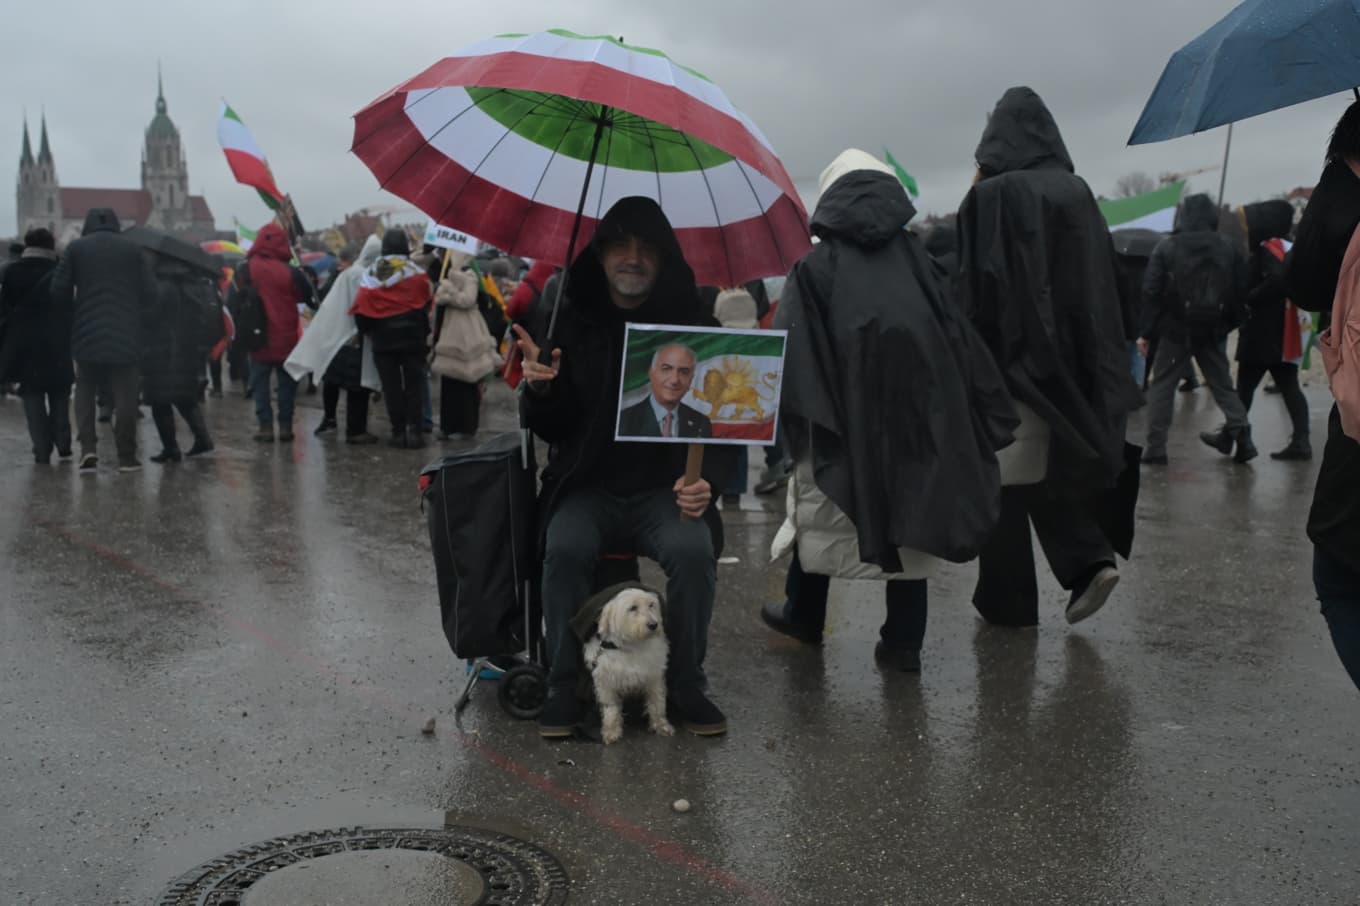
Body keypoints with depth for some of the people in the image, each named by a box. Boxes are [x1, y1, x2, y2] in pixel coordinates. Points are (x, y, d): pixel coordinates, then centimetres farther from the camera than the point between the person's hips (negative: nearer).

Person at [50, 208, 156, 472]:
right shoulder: (133, 250, 4)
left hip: (87, 333, 0)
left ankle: (88, 446, -1)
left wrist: (75, 308, 18)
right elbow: (149, 292, -1)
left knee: (85, 390, 14)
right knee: (125, 395, 5)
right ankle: (126, 456, 5)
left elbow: (59, 291, -2)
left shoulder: (76, 248, 2)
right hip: (126, 335, 0)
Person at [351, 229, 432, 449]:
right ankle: (413, 429, -3)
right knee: (413, 383, 5)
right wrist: (425, 330, 10)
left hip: (383, 337, 1)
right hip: (412, 334, -1)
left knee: (391, 385, 6)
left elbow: (361, 307, -2)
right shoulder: (415, 272, -5)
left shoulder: (371, 274, 1)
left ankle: (398, 431, 6)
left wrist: (366, 331, 12)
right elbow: (426, 304, -2)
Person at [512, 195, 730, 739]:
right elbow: (552, 430, 4)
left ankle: (686, 686, -8)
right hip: (587, 489, 0)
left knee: (693, 550, -29)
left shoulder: (690, 328, 2)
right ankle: (564, 685, -12)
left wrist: (703, 479, -18)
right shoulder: (572, 324, 3)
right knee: (565, 549, -30)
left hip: (665, 489, 0)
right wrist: (541, 389, -19)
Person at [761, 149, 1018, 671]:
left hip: (846, 413, -2)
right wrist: (989, 419, 8)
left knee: (822, 509, 16)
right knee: (910, 511, 10)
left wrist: (789, 417, -6)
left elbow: (788, 352, -7)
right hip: (920, 412, 2)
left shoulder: (815, 268, 2)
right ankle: (903, 642, 9)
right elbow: (962, 341, 5)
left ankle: (803, 615, 31)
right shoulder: (919, 258, 7)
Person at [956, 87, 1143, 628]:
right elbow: (1103, 283, 8)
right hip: (1070, 356, 5)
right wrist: (1099, 360, 15)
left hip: (1011, 354, -5)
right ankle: (1090, 560, 5)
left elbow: (974, 283, -13)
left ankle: (1008, 599, 11)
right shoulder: (1078, 191, 5)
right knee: (1045, 467, 19)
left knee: (1005, 477, 5)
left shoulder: (990, 195, -11)